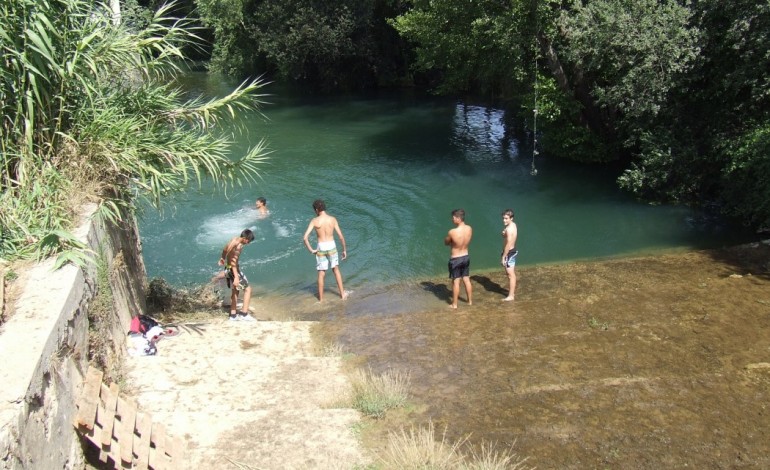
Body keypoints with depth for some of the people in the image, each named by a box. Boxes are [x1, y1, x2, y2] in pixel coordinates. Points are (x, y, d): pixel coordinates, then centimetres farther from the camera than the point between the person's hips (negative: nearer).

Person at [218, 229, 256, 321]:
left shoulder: (234, 240, 5)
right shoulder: (238, 246, -24)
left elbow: (225, 249, 24)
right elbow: (233, 261, -32)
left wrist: (222, 258, 44)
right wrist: (236, 277, -37)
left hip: (228, 268, 10)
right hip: (233, 269, -10)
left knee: (235, 291, 19)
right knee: (247, 289, -2)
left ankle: (233, 315, 25)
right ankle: (244, 314, -4)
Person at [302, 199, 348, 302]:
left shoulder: (314, 221, -9)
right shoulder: (332, 219, -5)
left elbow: (305, 237, -16)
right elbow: (341, 236, -6)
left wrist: (311, 250, -6)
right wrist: (344, 250, 5)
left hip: (321, 248, -1)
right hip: (331, 246, 1)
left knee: (321, 273, 10)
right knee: (336, 269, 21)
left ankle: (321, 298, 18)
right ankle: (342, 293, 22)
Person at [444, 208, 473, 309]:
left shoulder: (452, 232, -26)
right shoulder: (470, 229, -8)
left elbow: (446, 242, -8)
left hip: (455, 259, -5)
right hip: (466, 257, 5)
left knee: (456, 282, 6)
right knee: (467, 280, 18)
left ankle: (454, 304, 17)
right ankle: (470, 301, 31)